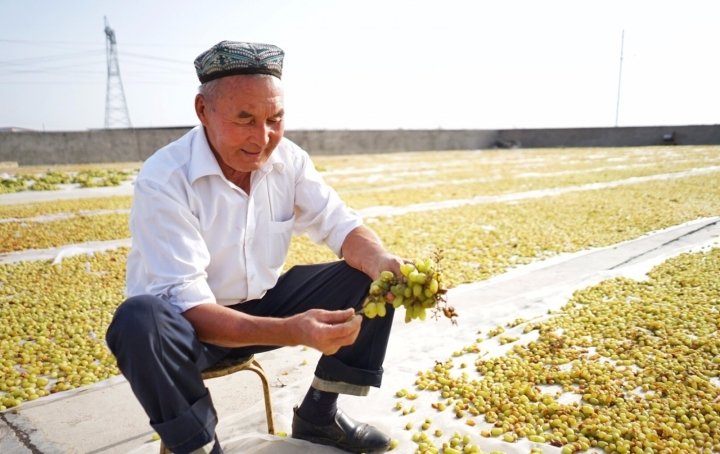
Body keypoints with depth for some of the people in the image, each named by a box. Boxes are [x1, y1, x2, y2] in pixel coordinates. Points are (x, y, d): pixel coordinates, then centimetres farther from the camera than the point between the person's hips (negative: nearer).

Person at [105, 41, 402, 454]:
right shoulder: (163, 180, -25)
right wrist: (291, 331, -44)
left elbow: (341, 226, -8)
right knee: (140, 320, -38)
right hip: (193, 324, -4)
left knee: (372, 278, -9)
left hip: (264, 303, 5)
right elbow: (188, 306, -30)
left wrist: (384, 263, -31)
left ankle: (318, 417, 5)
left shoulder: (289, 159, -9)